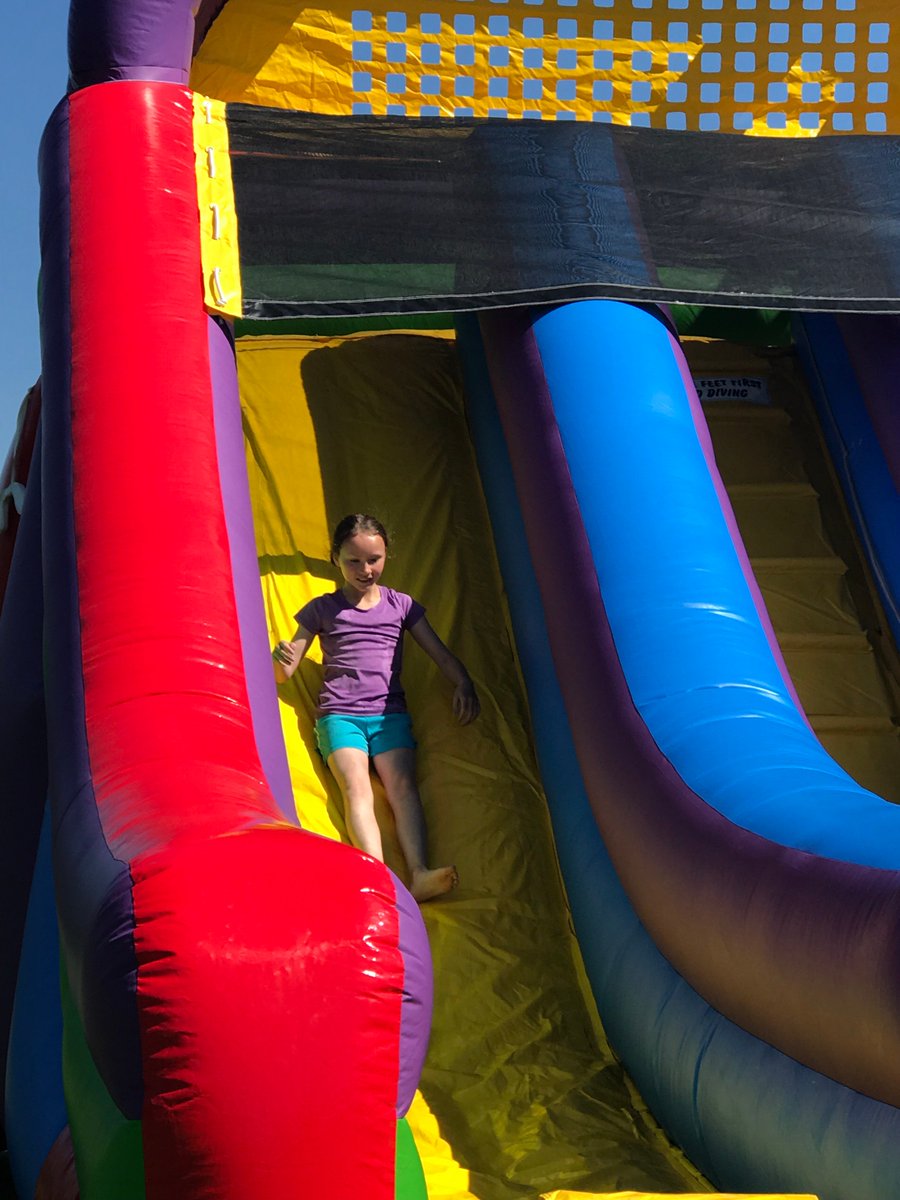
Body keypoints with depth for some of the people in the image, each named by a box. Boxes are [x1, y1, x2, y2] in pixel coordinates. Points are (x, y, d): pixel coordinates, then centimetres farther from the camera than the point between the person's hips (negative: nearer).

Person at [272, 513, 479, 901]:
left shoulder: (401, 605, 15)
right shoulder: (322, 609, 10)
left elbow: (440, 653, 16)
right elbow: (283, 674, 10)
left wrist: (463, 684, -6)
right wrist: (280, 658, -16)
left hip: (389, 713, 2)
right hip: (338, 713, -1)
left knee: (401, 783, -24)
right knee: (355, 786, -26)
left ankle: (419, 873, -42)